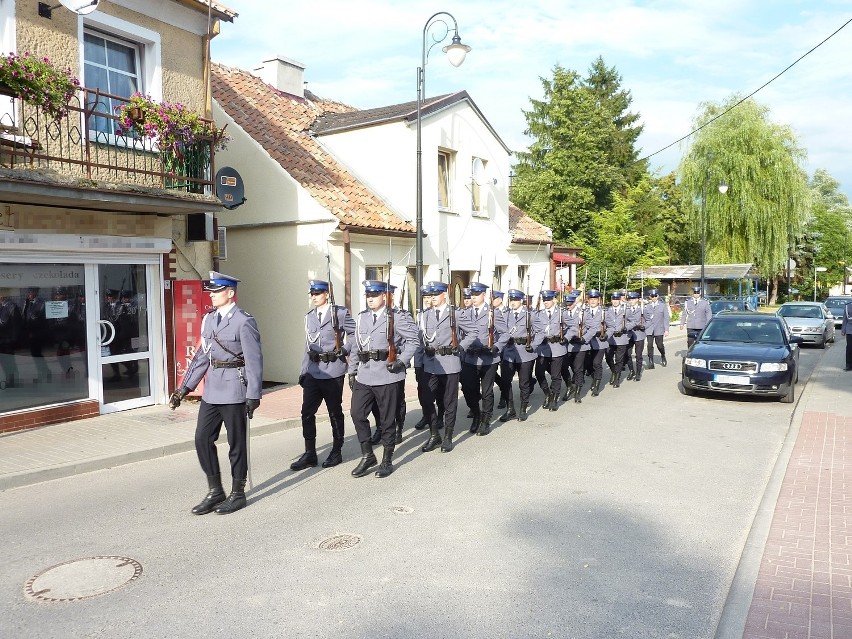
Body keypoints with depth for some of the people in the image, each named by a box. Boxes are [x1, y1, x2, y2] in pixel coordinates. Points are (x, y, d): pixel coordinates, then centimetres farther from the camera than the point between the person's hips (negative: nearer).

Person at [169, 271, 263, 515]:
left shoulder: (244, 321, -12)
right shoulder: (209, 319, 10)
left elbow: (254, 360, -13)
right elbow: (202, 355, 14)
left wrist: (253, 396, -16)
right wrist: (184, 388, 12)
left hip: (234, 391, -7)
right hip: (212, 390, 7)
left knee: (236, 443, 5)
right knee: (202, 439, 7)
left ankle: (237, 494, 20)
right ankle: (215, 491, 23)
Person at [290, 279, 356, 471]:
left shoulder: (341, 313, -6)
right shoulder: (309, 316, 11)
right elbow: (308, 345, 15)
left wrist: (344, 349, -10)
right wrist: (303, 370, 13)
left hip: (333, 371, -5)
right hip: (313, 372, 5)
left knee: (335, 412, 7)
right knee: (307, 412, 2)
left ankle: (337, 452, 21)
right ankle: (310, 454, 12)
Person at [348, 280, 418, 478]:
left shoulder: (396, 317, -6)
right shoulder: (361, 317, 11)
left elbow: (412, 339, -3)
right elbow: (356, 346, 14)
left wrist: (402, 361, -12)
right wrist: (351, 370, 12)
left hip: (387, 375, -5)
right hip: (364, 376, 5)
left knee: (387, 418, 5)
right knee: (357, 414, 2)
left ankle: (387, 460, 20)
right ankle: (367, 456, 19)